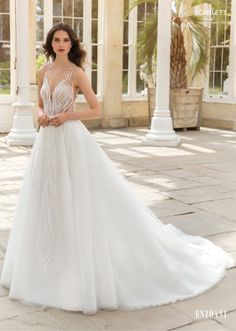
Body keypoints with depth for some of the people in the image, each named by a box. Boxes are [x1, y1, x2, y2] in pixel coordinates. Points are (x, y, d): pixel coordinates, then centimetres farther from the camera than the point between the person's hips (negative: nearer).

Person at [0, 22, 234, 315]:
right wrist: (41, 116, -4)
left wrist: (67, 116, -16)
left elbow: (96, 110, -6)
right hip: (48, 141, 6)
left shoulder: (76, 73, -6)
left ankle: (82, 267, 9)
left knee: (77, 199, -4)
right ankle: (51, 261, 28)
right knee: (48, 200, 12)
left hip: (72, 140, -6)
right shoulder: (44, 71, 9)